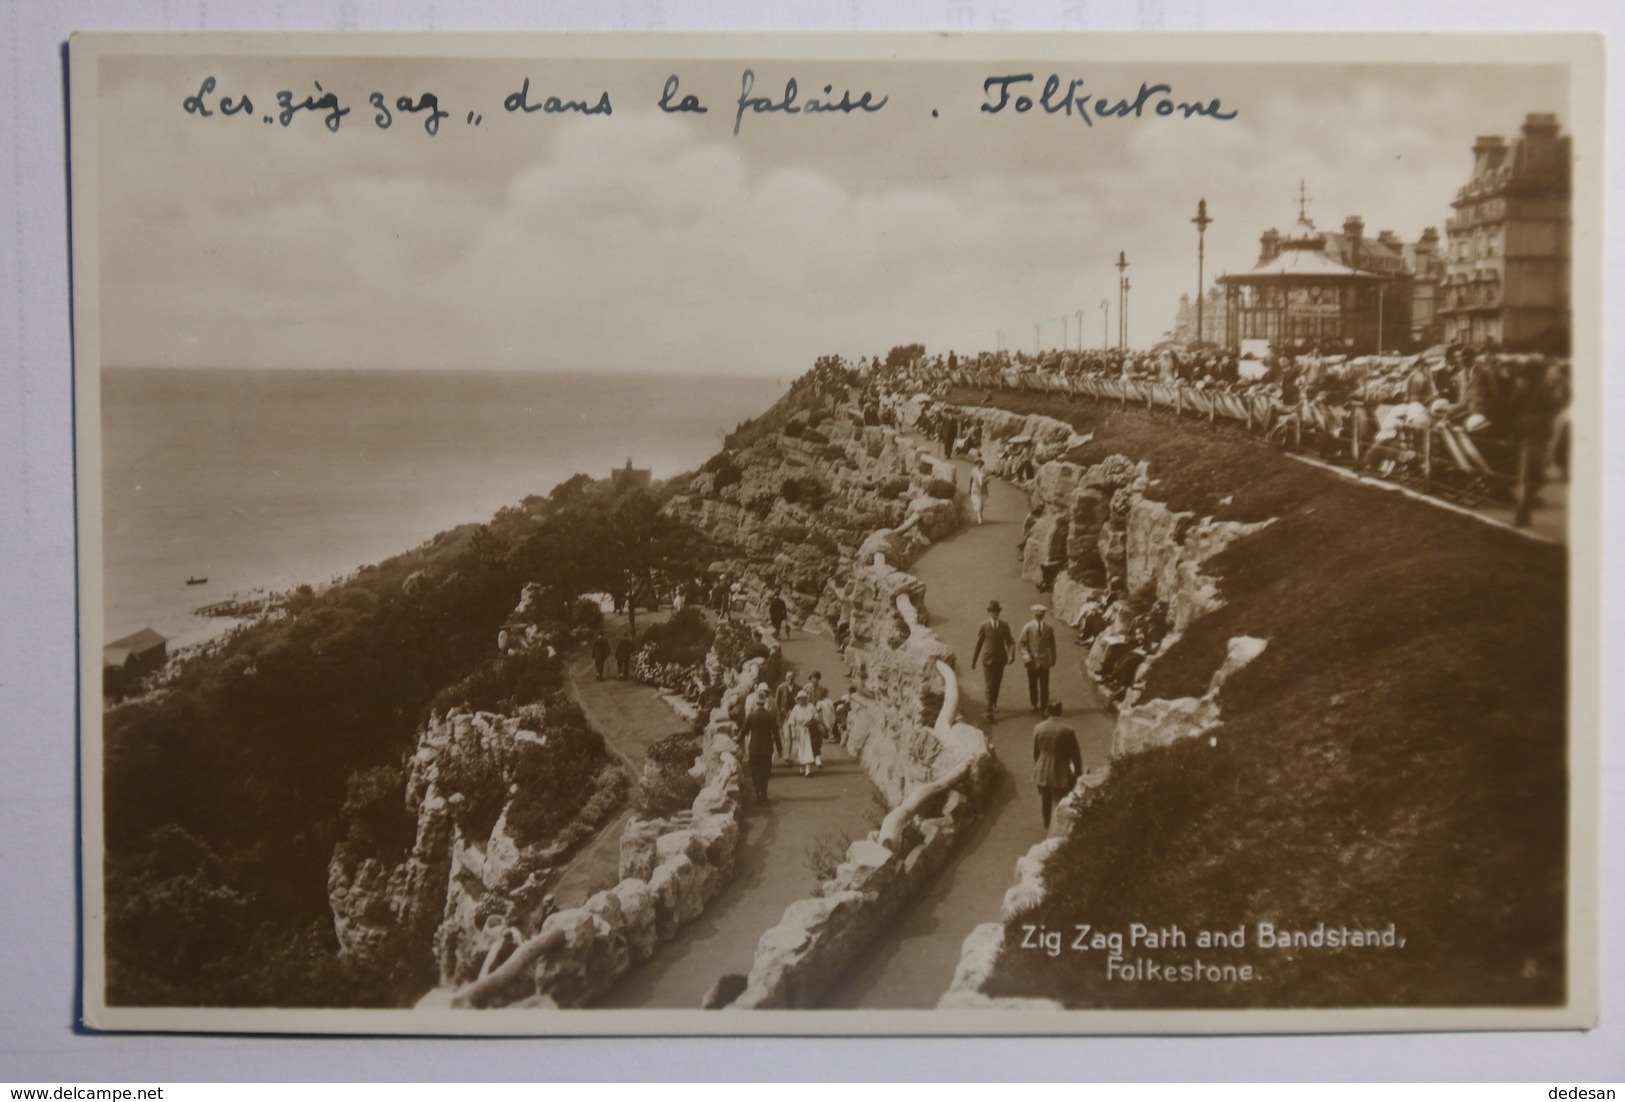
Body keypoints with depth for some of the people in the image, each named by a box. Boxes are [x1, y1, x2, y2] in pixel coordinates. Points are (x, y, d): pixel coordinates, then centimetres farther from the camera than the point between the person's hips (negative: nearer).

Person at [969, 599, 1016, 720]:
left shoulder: (1004, 626, 2)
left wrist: (1011, 654, -15)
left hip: (1000, 659, 3)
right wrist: (973, 661, 0)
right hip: (988, 659, -3)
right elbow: (978, 644, -1)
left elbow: (1009, 641, 3)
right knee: (990, 685, -7)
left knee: (997, 684, 16)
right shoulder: (984, 626, -5)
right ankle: (990, 710, -9)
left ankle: (994, 704, 36)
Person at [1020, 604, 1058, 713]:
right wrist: (1026, 656, -15)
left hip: (1044, 662, 0)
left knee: (1044, 686, 0)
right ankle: (1035, 704, 26)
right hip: (1032, 661, 0)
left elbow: (1052, 645, 8)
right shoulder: (1028, 628, -3)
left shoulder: (1049, 629, 1)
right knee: (1033, 685, 11)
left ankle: (1044, 706, 7)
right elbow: (1023, 643, -2)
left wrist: (1053, 659, 9)